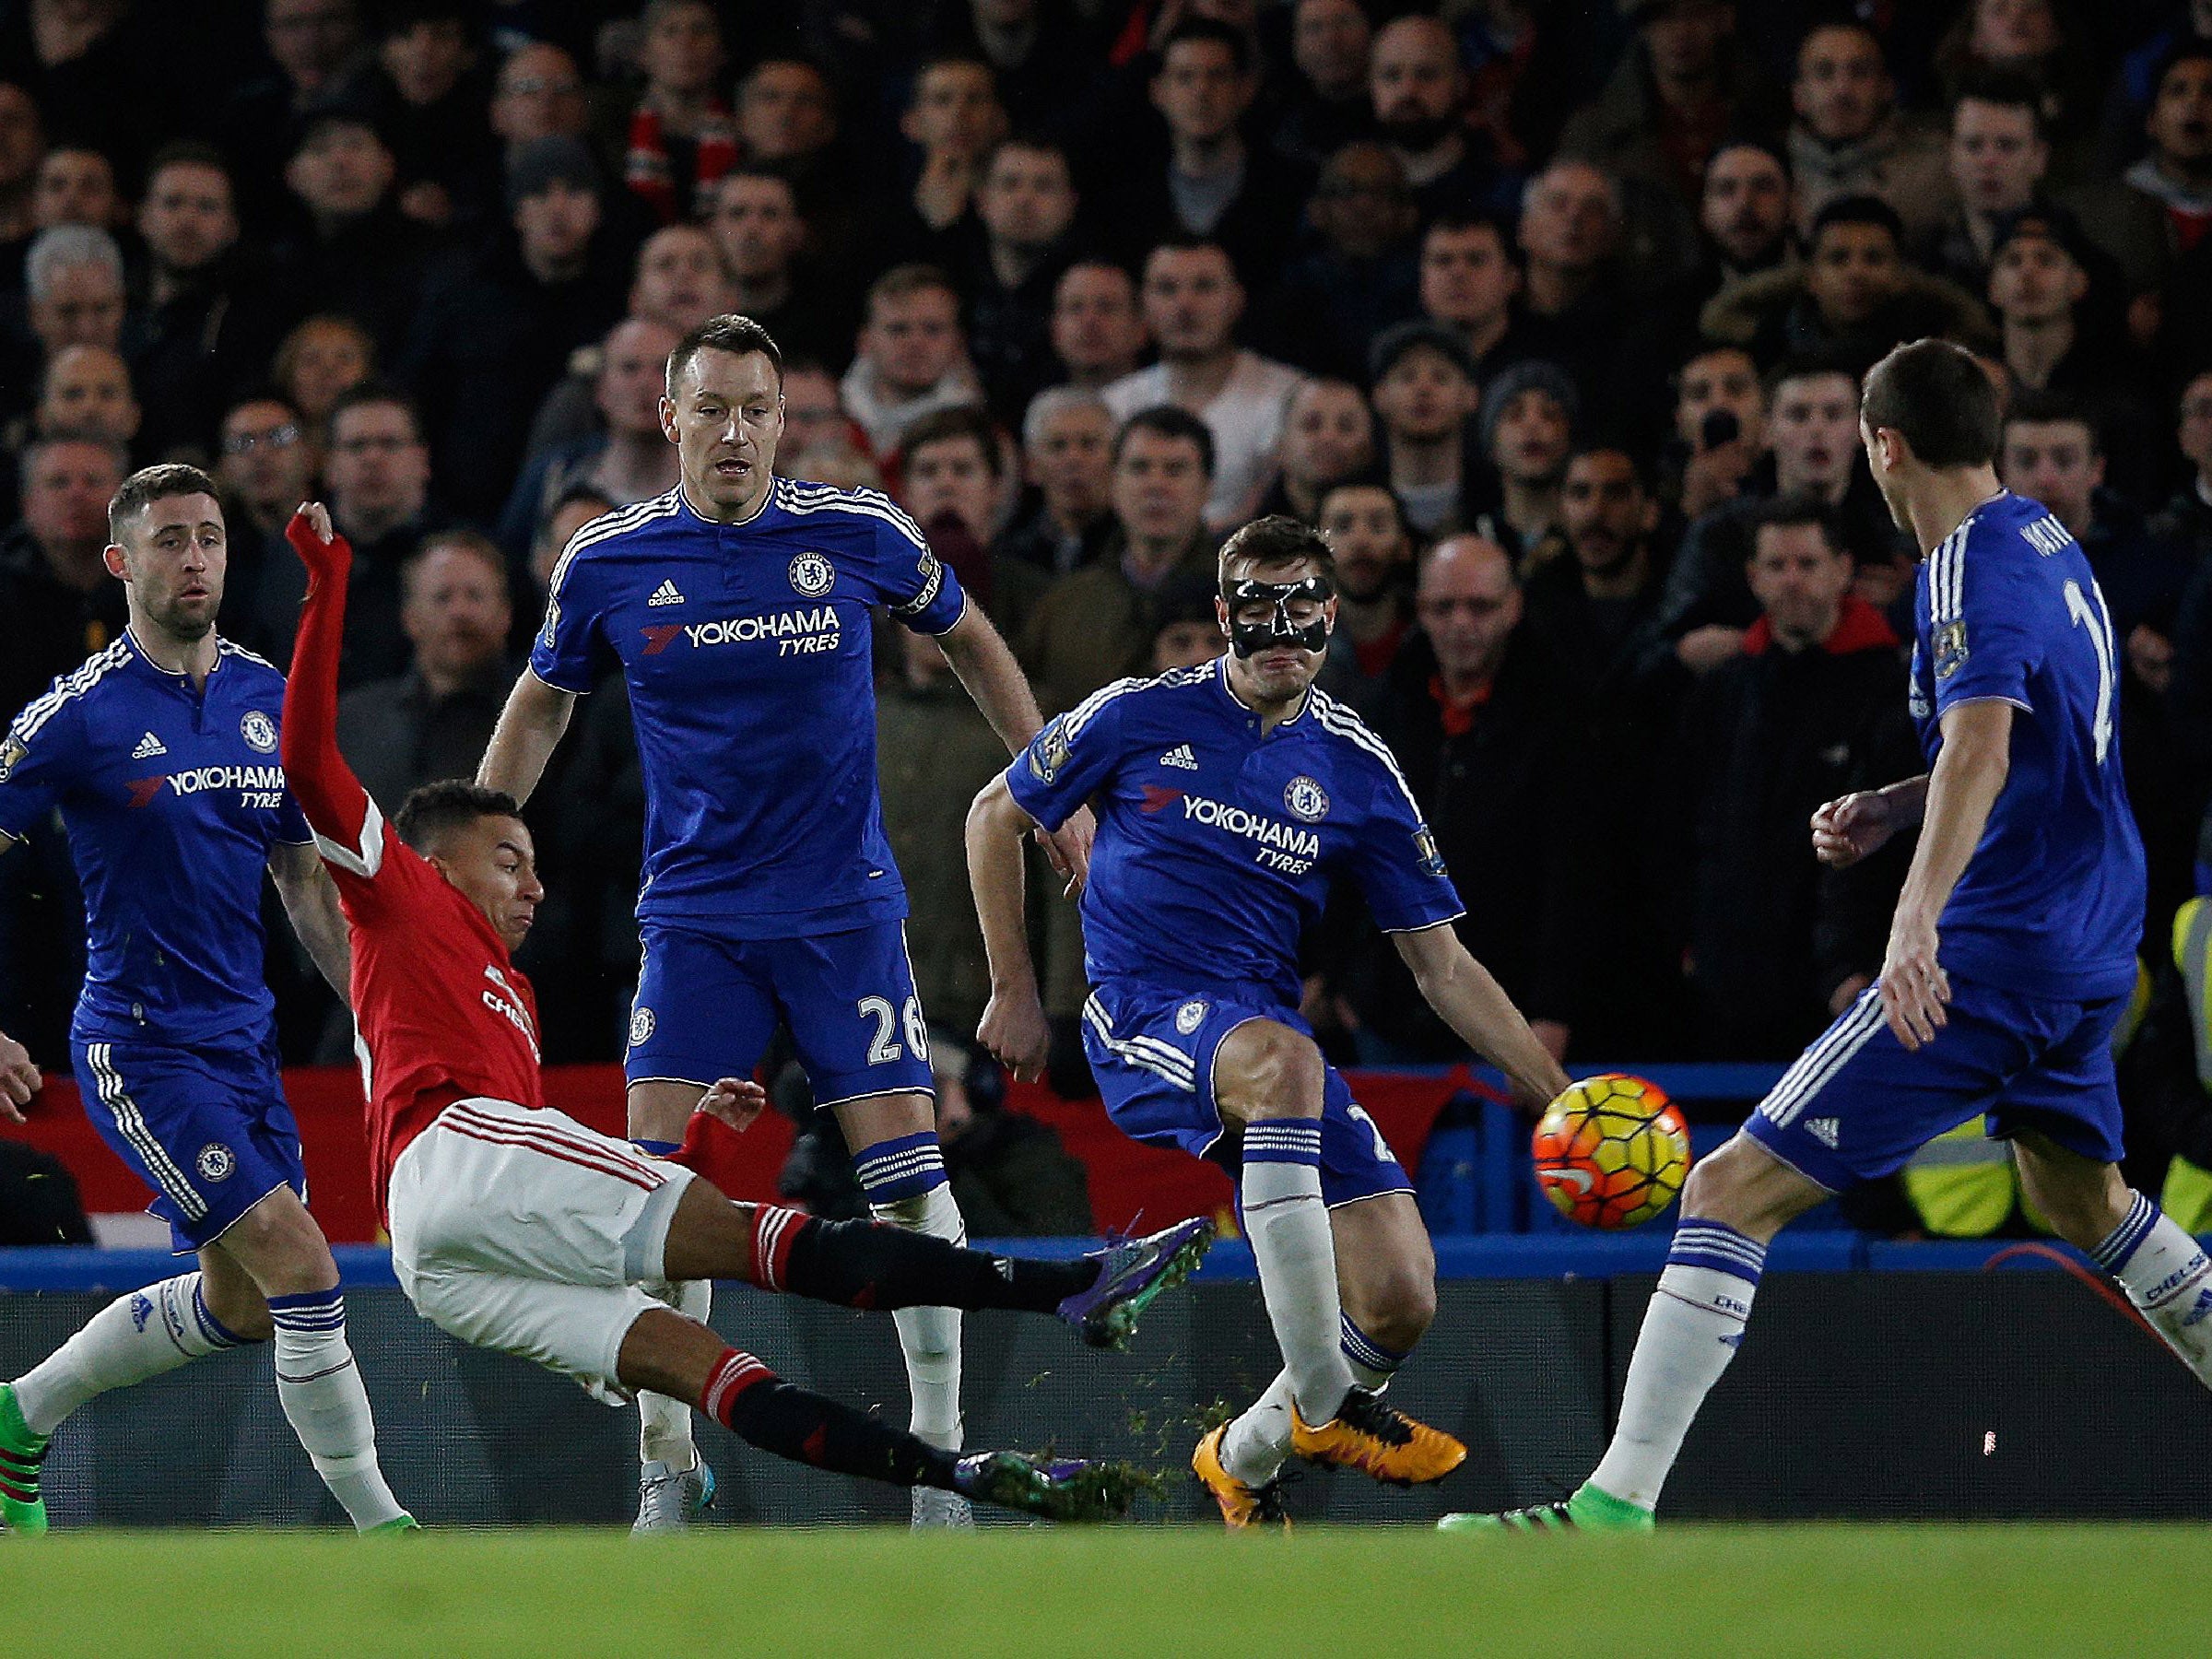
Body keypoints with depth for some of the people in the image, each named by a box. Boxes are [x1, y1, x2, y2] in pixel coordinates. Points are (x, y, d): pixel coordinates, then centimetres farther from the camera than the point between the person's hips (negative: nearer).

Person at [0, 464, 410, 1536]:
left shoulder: (270, 703, 7)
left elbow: (306, 883, 17)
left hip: (242, 1037, 7)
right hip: (139, 1046, -7)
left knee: (238, 1305, 14)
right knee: (301, 1267, -16)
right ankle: (377, 1523, -8)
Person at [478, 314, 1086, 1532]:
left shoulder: (858, 535, -5)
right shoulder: (607, 563, -3)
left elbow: (968, 640, 14)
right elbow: (543, 702, 15)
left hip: (845, 906, 0)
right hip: (695, 916, 0)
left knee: (905, 1172, -8)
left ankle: (940, 1448, 3)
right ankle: (669, 1466, 0)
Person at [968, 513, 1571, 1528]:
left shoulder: (1357, 769, 6)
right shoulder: (1142, 717, -1)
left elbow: (1442, 964, 10)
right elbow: (996, 817, 11)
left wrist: (1557, 1095, 2)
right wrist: (1014, 992, 9)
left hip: (1265, 1019, 4)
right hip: (1142, 1016, -4)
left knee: (1401, 1298, -13)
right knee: (1283, 1060, -41)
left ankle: (1247, 1454, 17)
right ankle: (1320, 1404, -39)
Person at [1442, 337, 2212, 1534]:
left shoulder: (1970, 569, -16)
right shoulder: (2050, 545, 12)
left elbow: (1982, 745, -35)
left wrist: (1919, 917, -48)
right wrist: (1892, 806, 18)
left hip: (1993, 953, -10)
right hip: (2087, 948, 10)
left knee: (1732, 1194, -12)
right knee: (2085, 1200, 33)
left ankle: (1616, 1508, -18)